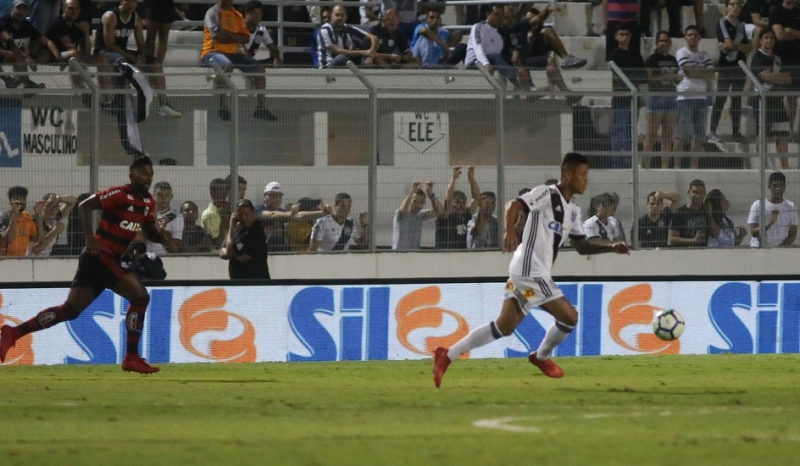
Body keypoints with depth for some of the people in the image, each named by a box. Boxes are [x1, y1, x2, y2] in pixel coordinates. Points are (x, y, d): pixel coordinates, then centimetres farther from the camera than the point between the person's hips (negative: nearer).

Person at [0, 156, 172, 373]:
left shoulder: (148, 202, 14)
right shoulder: (120, 194, -12)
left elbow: (150, 230, 21)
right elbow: (86, 206, -16)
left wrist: (161, 236, -2)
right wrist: (90, 239, -22)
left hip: (114, 260, 9)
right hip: (101, 255, -9)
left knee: (70, 310, 8)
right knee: (140, 296, -14)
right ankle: (132, 357, -10)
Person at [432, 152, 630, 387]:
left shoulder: (573, 211, 17)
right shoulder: (547, 194, -9)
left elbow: (582, 246, 22)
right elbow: (513, 205, -20)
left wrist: (611, 248, 10)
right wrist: (510, 231, -35)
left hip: (537, 272, 9)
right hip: (530, 269, -9)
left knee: (505, 327, 9)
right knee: (569, 316, -6)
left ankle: (447, 356, 10)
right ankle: (542, 357, 19)